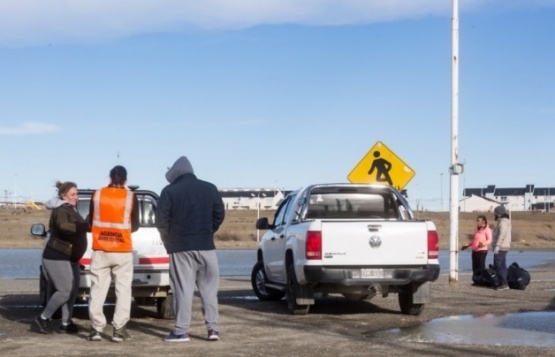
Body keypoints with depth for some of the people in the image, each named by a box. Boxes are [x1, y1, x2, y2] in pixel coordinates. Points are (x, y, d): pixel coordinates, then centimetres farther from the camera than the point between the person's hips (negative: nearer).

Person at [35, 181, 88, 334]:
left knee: (73, 290, 5)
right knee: (65, 291, -12)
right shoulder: (61, 210, -17)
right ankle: (44, 318, 4)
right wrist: (87, 226, -45)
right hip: (57, 257, -10)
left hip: (69, 257, 10)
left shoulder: (70, 209, 15)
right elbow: (64, 227, -39)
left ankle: (66, 323, 9)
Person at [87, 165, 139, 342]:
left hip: (100, 250, 1)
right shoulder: (130, 197, -3)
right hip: (123, 251, -1)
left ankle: (96, 328, 3)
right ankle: (119, 329, -1)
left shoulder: (97, 194, 1)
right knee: (123, 289, 4)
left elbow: (91, 221, 10)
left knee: (98, 289, 7)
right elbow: (135, 225, 4)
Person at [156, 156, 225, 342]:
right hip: (206, 246, 3)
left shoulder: (170, 191, -5)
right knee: (209, 288, 9)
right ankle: (212, 327, 5)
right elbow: (219, 215, 8)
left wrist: (168, 239, 10)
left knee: (183, 289, -1)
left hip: (181, 247, -3)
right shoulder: (210, 188, 7)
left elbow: (161, 220, -7)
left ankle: (181, 331, -2)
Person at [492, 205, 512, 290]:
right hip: (504, 247, 11)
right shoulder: (505, 221, 18)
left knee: (497, 266, -10)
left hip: (500, 248, -11)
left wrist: (497, 245, -27)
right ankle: (504, 284, 12)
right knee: (502, 266, 11)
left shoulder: (503, 222, -14)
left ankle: (503, 283, -12)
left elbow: (502, 234, -24)